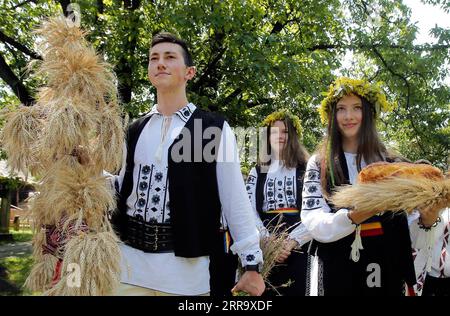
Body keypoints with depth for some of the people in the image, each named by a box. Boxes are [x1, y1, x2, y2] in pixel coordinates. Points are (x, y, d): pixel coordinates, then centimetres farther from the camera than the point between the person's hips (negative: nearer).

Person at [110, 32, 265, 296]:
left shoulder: (214, 128, -4)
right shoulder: (136, 130, 9)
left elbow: (234, 199, -5)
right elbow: (123, 187, 15)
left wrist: (252, 266, -6)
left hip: (186, 263, -3)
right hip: (129, 261, 4)